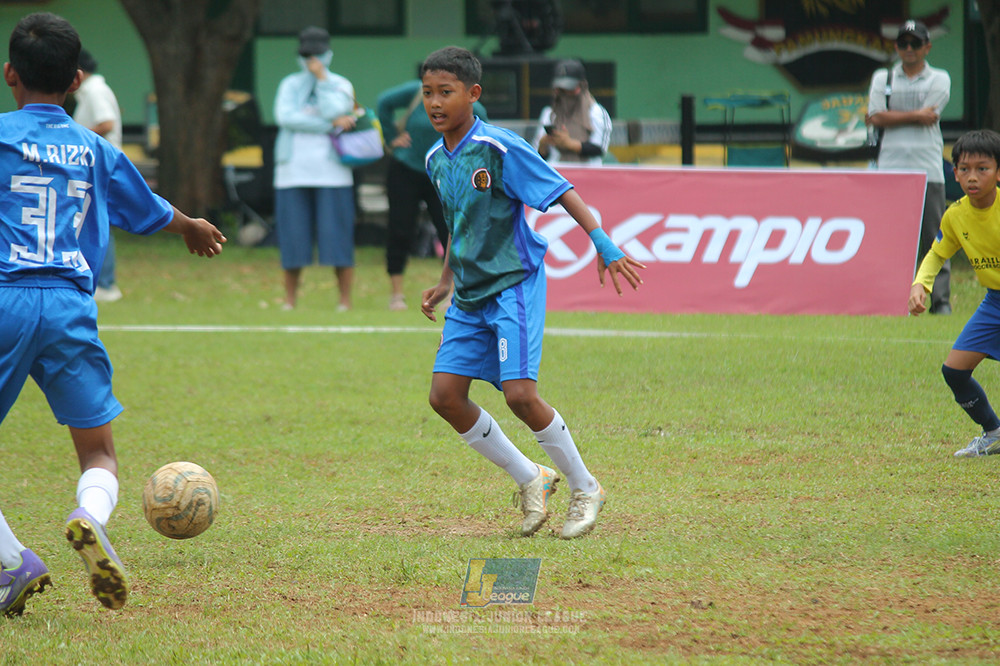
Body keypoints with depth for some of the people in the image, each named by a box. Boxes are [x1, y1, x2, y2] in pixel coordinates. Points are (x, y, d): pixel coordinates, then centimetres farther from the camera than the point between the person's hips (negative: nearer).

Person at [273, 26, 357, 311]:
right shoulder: (290, 85, 11)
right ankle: (289, 299, 9)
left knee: (337, 237, -6)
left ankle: (345, 299, -1)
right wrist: (331, 124, -10)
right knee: (292, 237, 0)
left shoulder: (340, 85, 7)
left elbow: (333, 111, -12)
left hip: (331, 173, -2)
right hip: (293, 171, 2)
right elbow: (285, 117, -7)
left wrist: (322, 79, -7)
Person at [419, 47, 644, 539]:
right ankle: (529, 480, 15)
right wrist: (445, 282, 22)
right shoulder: (437, 160, 8)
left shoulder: (500, 149, -15)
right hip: (469, 296, 8)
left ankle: (585, 488, 4)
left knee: (519, 393, -18)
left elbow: (562, 193, -15)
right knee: (445, 395, -3)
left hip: (514, 284, -8)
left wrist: (604, 245, -23)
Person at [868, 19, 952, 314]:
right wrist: (916, 115, -4)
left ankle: (941, 299, -4)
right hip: (890, 167, 1)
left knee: (934, 236, -4)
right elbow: (876, 116, -2)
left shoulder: (939, 79, 10)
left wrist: (890, 117, 2)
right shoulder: (882, 78, 14)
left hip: (928, 169, -1)